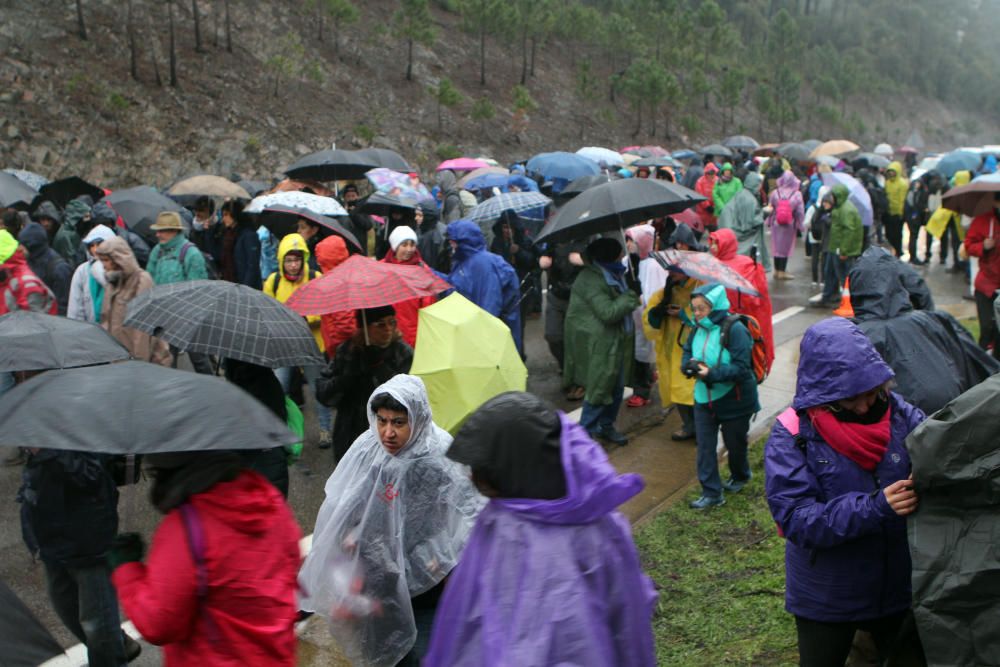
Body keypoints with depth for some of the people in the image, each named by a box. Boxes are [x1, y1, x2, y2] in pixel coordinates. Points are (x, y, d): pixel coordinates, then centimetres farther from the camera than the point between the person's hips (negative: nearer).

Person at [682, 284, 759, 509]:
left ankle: (740, 476, 44)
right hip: (704, 398, 5)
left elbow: (741, 368, -25)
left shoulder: (734, 329, -22)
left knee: (734, 442, 15)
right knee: (705, 445, 3)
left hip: (734, 399, -5)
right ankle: (711, 493, 12)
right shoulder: (698, 329, -1)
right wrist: (690, 364, -14)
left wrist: (712, 373, -33)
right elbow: (687, 353, 10)